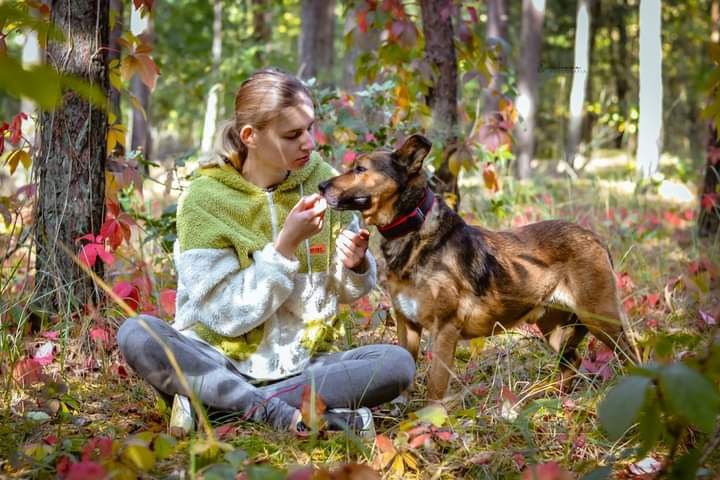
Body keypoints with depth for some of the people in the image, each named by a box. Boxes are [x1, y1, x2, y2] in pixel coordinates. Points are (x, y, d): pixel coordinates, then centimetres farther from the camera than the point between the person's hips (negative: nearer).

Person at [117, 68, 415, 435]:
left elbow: (348, 291, 12)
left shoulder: (322, 181, 1)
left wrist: (355, 265, -12)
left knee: (398, 363, -23)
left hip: (302, 367, 3)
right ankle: (285, 415, -33)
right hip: (220, 363, -3)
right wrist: (286, 243, -21)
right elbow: (227, 314, -14)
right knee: (136, 335, -29)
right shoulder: (205, 198, -9)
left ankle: (214, 401, -23)